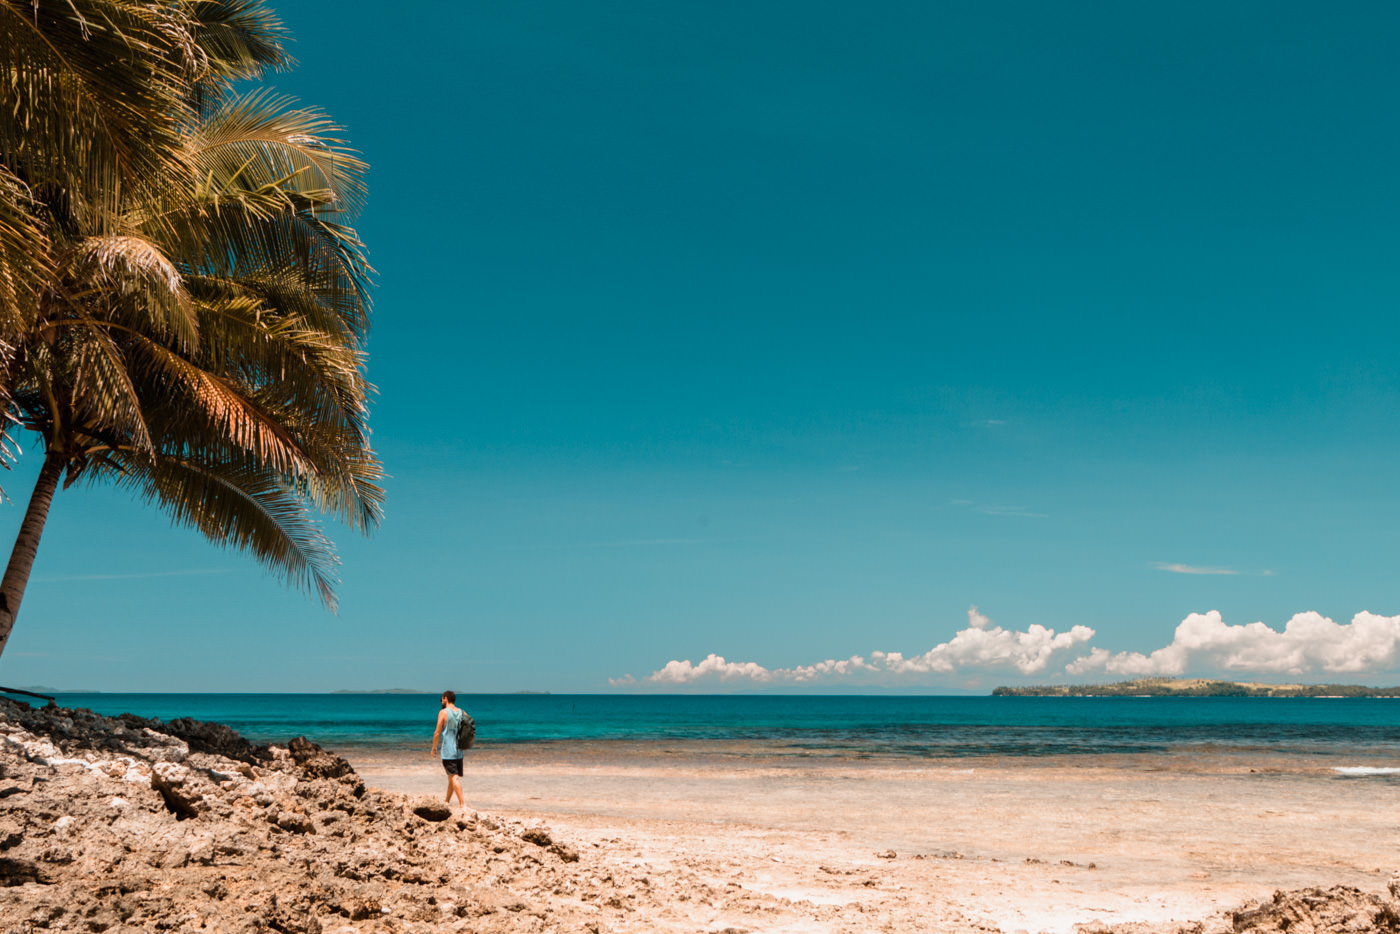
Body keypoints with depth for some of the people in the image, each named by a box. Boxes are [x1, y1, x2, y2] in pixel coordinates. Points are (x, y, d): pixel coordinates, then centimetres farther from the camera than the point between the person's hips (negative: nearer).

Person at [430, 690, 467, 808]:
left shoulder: (443, 712, -8)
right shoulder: (462, 712, 9)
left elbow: (437, 733, -9)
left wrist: (434, 748, 3)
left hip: (448, 751, -6)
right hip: (459, 751, 6)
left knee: (454, 778, -9)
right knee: (451, 778, 18)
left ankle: (463, 803, -18)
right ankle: (447, 801, 30)